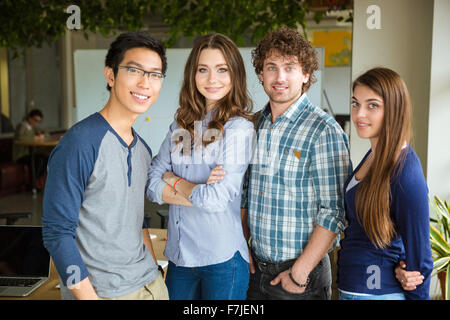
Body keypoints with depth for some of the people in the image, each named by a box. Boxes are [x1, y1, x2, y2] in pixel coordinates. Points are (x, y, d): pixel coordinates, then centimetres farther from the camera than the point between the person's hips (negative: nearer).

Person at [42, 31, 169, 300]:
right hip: (100, 290, -7)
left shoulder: (143, 149, 6)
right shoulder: (80, 142, -17)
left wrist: (155, 273, 12)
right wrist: (89, 296, -19)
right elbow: (57, 233, -17)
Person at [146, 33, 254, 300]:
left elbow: (216, 199, -20)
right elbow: (152, 185, 0)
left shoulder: (238, 128, -12)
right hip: (179, 254, 5)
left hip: (222, 258, -5)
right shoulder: (181, 125, 6)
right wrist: (198, 193, -15)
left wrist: (174, 181, -4)